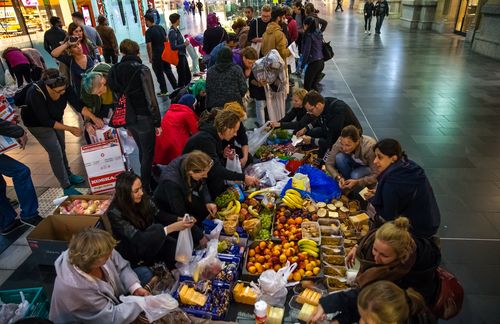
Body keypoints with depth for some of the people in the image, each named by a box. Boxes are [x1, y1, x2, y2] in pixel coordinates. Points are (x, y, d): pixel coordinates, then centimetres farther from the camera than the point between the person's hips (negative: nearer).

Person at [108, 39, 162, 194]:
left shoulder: (114, 71, 0)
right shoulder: (142, 70, -16)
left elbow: (116, 97, 5)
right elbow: (151, 99, -18)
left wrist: (124, 120, 15)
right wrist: (157, 123, -10)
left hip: (128, 118, 6)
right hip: (144, 118, -6)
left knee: (142, 150, 24)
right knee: (148, 153, 7)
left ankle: (148, 178, 41)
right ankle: (146, 189, 15)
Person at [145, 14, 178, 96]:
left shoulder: (148, 31, -13)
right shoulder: (161, 27, 7)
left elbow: (149, 46, -15)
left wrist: (150, 57, -7)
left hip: (157, 55, -6)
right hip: (165, 52, 6)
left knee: (159, 73, 6)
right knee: (168, 71, 14)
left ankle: (164, 91, 12)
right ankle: (176, 88, 15)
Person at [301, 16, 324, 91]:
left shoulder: (309, 35, -10)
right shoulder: (318, 33, 13)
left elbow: (306, 51, -13)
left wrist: (302, 64, -6)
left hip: (313, 63, -8)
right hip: (321, 62, 8)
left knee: (307, 86, 2)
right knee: (314, 84, 17)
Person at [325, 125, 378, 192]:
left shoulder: (369, 147, -36)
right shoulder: (340, 142, -28)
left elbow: (376, 175, -31)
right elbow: (329, 163, -20)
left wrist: (357, 182, -42)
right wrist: (339, 177, -36)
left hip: (369, 168, -3)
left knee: (355, 176, -34)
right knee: (339, 157, -27)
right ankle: (347, 184, -7)